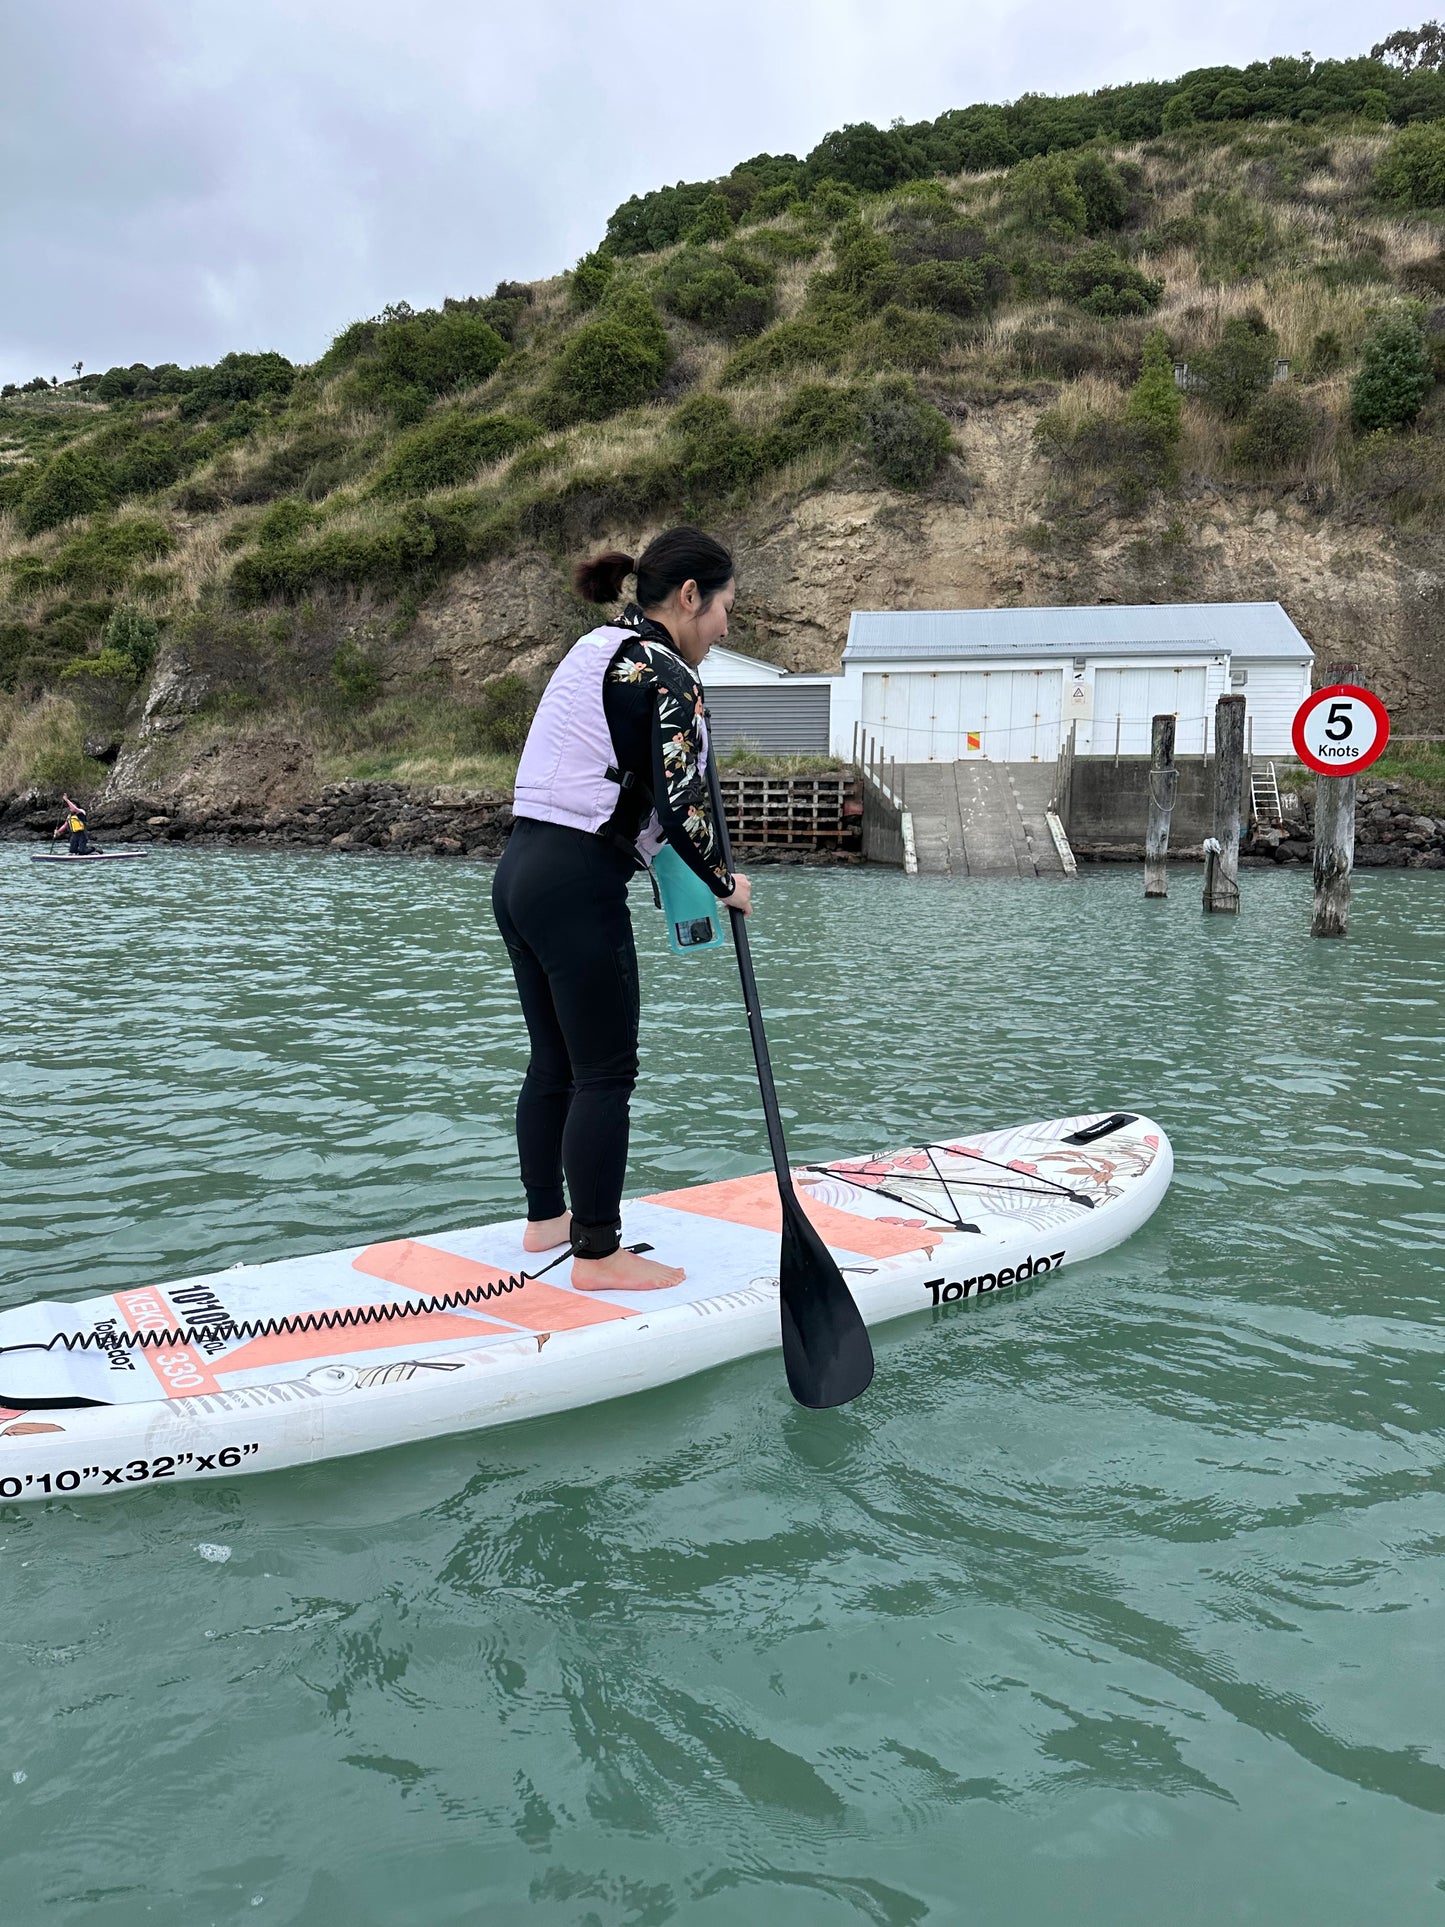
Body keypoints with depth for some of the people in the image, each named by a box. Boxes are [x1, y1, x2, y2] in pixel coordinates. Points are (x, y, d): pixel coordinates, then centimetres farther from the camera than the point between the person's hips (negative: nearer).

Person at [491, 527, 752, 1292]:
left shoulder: (590, 651, 17)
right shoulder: (666, 676, -11)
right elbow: (682, 807, -17)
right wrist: (726, 884, 0)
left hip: (519, 870, 9)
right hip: (578, 887, -9)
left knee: (554, 1063, 18)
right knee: (605, 1076, -1)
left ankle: (545, 1219, 30)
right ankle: (598, 1253, 8)